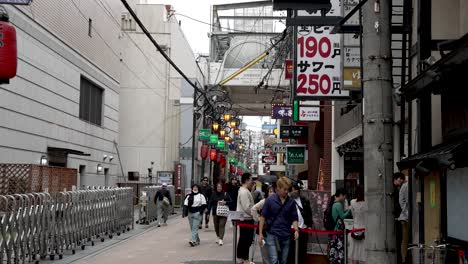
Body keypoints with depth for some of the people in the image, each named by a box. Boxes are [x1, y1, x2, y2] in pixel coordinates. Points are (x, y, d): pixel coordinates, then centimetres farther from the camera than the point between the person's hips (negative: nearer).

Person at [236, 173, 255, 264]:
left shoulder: (244, 191, 14)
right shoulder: (244, 192, -18)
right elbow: (247, 207, -22)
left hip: (244, 218, 10)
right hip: (246, 219, -10)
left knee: (243, 239, 16)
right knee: (247, 239, -5)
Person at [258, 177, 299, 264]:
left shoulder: (291, 202, 3)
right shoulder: (270, 200, -4)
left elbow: (294, 218, 7)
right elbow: (263, 217, 1)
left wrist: (296, 230, -11)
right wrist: (260, 233, -1)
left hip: (285, 236, 3)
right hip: (272, 235, -3)